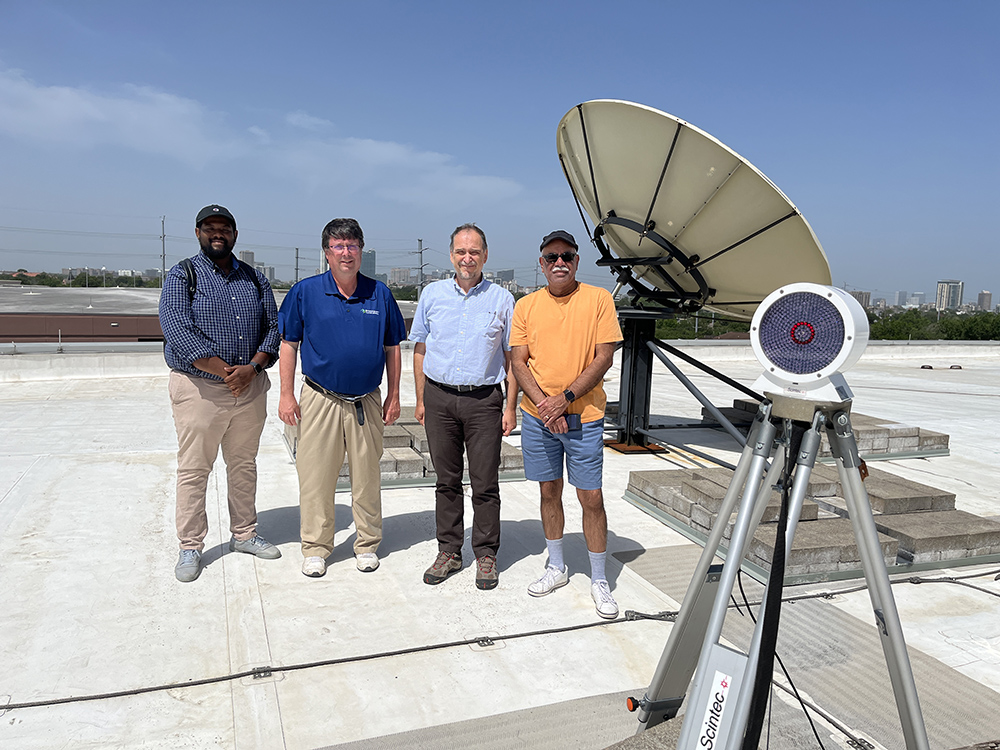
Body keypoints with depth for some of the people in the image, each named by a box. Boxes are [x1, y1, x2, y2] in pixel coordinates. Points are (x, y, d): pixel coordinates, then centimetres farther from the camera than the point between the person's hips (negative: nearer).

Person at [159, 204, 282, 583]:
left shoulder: (255, 279, 12)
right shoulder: (182, 275, -1)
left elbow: (274, 327, 6)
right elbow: (176, 328, -14)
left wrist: (251, 367, -11)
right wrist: (224, 372, -18)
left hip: (250, 386, 4)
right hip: (199, 388, -4)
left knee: (244, 464, 14)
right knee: (193, 470, 2)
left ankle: (244, 534, 28)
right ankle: (190, 547, 15)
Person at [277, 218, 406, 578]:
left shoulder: (379, 294, 3)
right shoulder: (305, 292, -1)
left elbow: (392, 347, 9)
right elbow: (289, 344, 3)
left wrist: (394, 396, 6)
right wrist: (286, 395, -1)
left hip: (366, 402, 1)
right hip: (320, 400, -1)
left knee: (367, 476, 10)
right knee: (316, 477, 5)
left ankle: (368, 544, 27)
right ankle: (316, 547, 22)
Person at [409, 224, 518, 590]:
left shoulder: (502, 299, 2)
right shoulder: (432, 294, 7)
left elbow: (511, 357, 4)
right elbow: (420, 349, 12)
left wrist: (511, 407, -1)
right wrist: (421, 399, 8)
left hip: (484, 399, -2)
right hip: (439, 398, 2)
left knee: (485, 483, 3)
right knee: (447, 480, 10)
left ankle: (486, 555, 17)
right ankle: (449, 551, 23)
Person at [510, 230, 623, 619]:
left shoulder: (598, 299, -2)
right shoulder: (526, 305, 6)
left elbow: (604, 357, -6)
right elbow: (518, 361, 2)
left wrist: (566, 397, -15)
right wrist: (543, 402, -13)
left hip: (584, 416, -2)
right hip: (537, 415, 3)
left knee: (591, 497, 1)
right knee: (549, 491, 13)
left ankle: (599, 580, 18)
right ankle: (556, 568, 31)